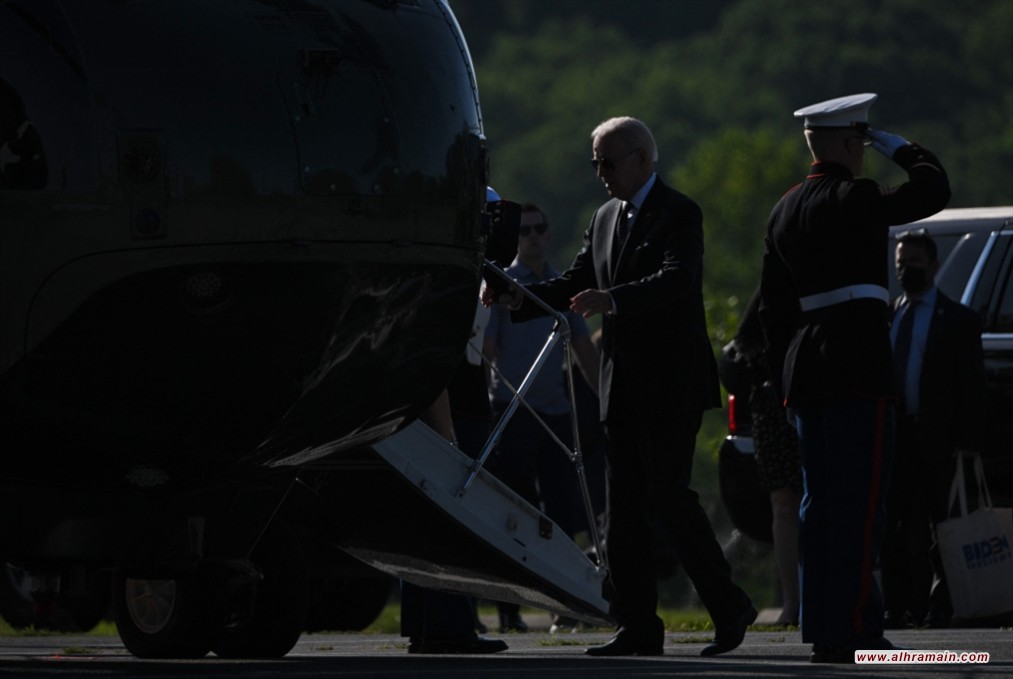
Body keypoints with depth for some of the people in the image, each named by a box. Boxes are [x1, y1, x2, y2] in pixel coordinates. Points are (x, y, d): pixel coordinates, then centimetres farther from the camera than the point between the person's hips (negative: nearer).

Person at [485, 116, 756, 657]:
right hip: (622, 384, 8)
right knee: (624, 506, 5)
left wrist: (613, 299, -37)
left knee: (669, 495, -10)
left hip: (670, 383, -8)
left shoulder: (678, 214, -8)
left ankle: (729, 607, 2)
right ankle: (638, 627, 7)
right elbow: (577, 282, 17)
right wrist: (522, 298, -1)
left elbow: (678, 279, -24)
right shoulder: (606, 218, 17)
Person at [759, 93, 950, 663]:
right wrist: (900, 148, 3)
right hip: (859, 371, -8)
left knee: (821, 505, 10)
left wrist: (784, 379, 22)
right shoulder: (853, 200, -10)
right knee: (860, 503, -8)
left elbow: (773, 306, 18)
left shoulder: (785, 211, 15)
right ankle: (851, 630, -12)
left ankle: (823, 630, 11)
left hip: (805, 374, 8)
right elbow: (934, 190, -13)